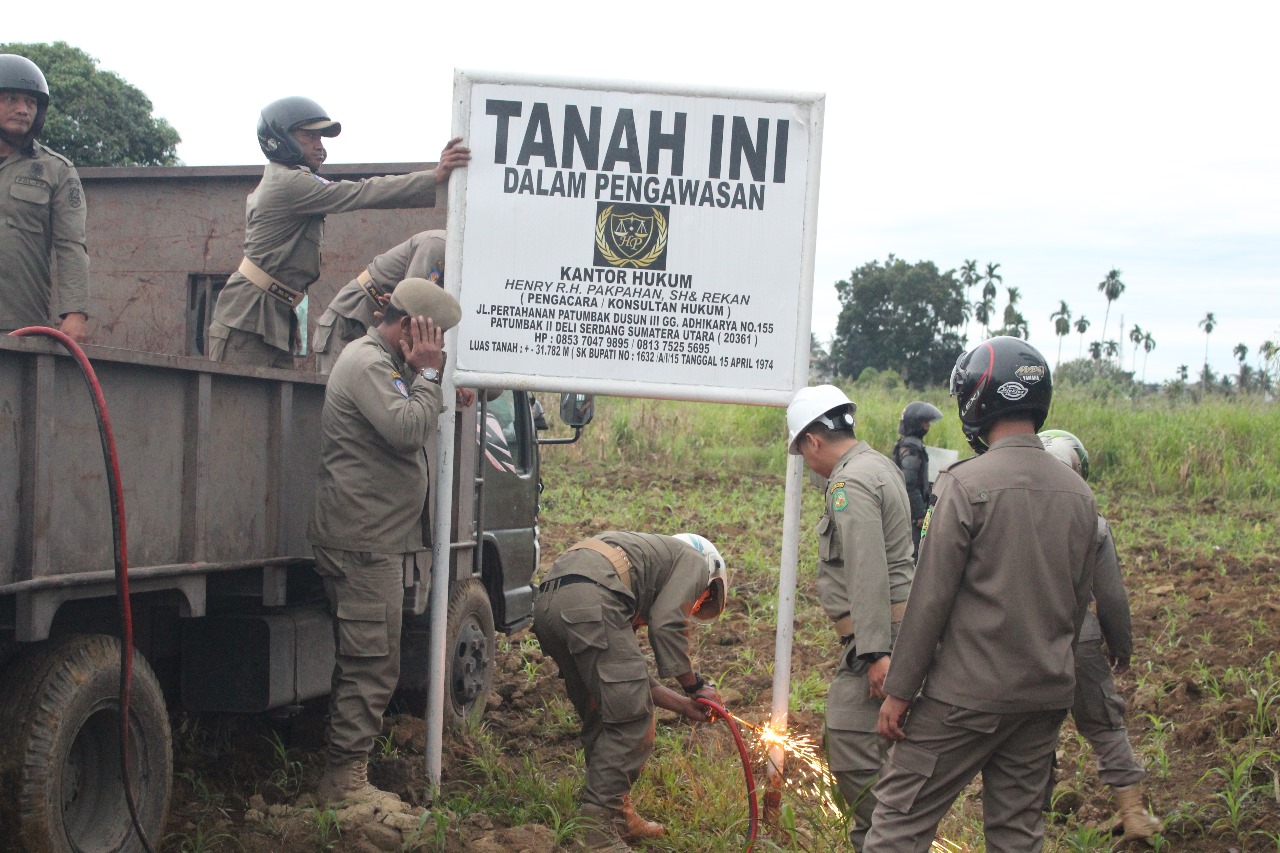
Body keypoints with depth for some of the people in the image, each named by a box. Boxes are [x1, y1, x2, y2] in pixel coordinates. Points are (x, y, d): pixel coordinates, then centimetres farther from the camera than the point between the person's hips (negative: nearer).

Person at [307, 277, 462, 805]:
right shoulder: (368, 363, -12)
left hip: (376, 538, 11)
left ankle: (345, 773, 19)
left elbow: (412, 431, 21)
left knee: (367, 663, 13)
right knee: (373, 664, -8)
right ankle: (345, 777, -3)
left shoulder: (388, 365, 21)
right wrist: (427, 374, -11)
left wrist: (430, 379, 10)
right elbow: (408, 430, -23)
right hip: (363, 539, -11)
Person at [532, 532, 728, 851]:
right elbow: (667, 624, 0)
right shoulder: (695, 561, 20)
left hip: (545, 606, 9)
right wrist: (695, 685, 12)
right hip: (590, 602, -9)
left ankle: (618, 816, 27)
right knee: (631, 721, -2)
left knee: (600, 720, 21)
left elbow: (621, 674, 34)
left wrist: (684, 704, 34)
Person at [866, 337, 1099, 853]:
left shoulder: (966, 484, -14)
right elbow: (1078, 602, 13)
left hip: (967, 693, -6)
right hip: (1047, 695, 6)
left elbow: (931, 598, -13)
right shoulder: (1079, 495, 5)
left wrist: (899, 690, -7)